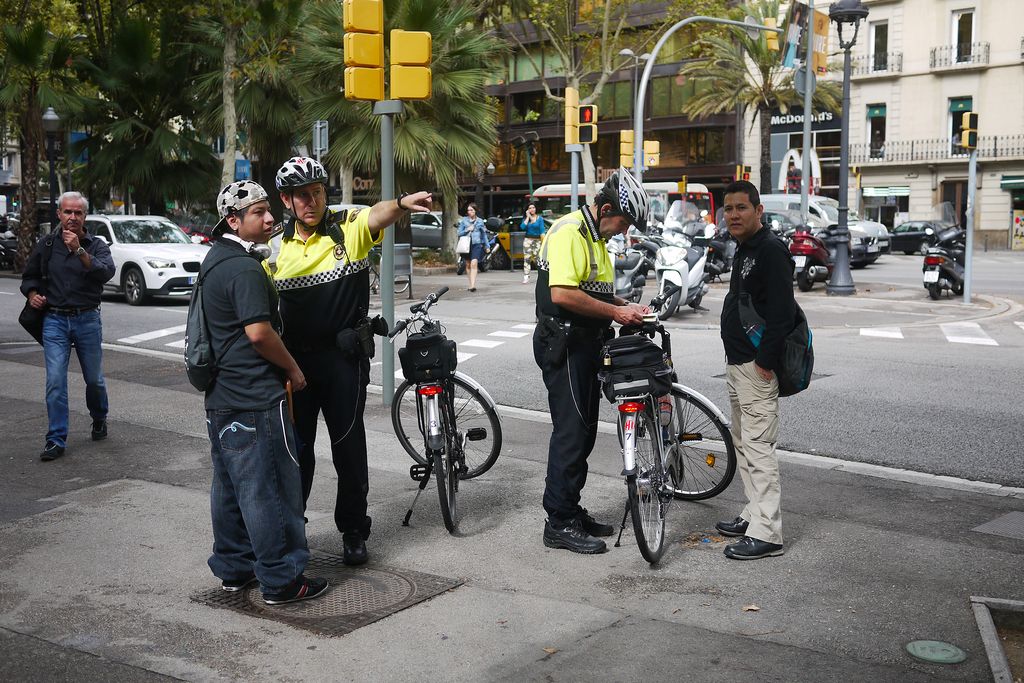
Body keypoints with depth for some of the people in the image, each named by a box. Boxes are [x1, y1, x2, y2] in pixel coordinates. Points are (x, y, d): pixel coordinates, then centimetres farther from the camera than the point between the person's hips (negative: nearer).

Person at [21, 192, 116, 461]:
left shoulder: (96, 245, -1)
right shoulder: (46, 245, 6)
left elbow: (106, 272, -21)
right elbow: (29, 276, 19)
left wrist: (79, 251, -29)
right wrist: (32, 294, -1)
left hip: (87, 320, -1)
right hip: (54, 320, 1)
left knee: (94, 379, 10)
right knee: (55, 381, -8)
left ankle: (99, 420, 38)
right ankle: (56, 440, -4)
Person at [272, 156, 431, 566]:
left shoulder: (349, 229, -7)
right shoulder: (278, 245, 4)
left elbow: (380, 213, -29)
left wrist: (402, 204, -52)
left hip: (345, 357, -3)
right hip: (296, 358, 3)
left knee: (349, 449, 7)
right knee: (296, 448, 13)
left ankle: (354, 532, 23)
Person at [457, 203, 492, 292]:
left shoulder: (480, 221, 9)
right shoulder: (463, 220, 7)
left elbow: (484, 234, 17)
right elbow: (459, 233, 6)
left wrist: (487, 246, 19)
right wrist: (467, 230, -12)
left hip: (477, 244, -2)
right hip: (466, 244, 2)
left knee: (474, 264, -18)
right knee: (468, 265, 9)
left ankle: (473, 285, -25)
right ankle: (471, 284, 23)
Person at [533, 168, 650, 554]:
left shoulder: (596, 238, 18)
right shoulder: (569, 232, -15)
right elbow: (563, 293, -26)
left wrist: (627, 307, 10)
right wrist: (615, 312, -19)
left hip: (586, 346, 10)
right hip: (563, 345, -10)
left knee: (584, 432, 14)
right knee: (571, 432, -8)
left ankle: (572, 510, 24)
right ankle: (560, 524, -1)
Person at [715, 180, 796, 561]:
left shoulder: (771, 251, -15)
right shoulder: (743, 250, 17)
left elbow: (782, 312, -22)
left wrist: (765, 362, -23)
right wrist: (736, 360, 19)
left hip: (757, 366, -11)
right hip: (737, 363, 11)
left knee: (758, 446, -10)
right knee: (744, 443, 17)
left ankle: (766, 533, -7)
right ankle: (754, 514, 27)